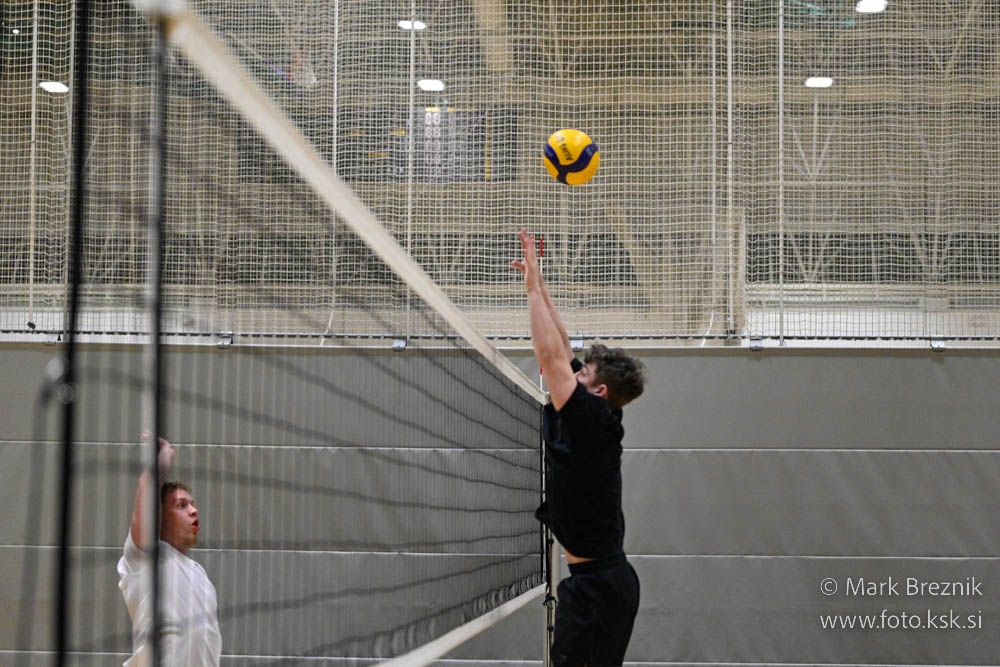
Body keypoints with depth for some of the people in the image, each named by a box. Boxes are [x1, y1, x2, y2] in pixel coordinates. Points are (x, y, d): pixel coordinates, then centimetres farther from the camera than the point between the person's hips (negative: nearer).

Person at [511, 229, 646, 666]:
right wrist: (537, 284, 15)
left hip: (596, 585, -10)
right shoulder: (591, 421, 9)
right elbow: (561, 351, 15)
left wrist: (532, 287, -8)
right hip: (607, 578, 10)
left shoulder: (593, 420, -14)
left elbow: (550, 355, -16)